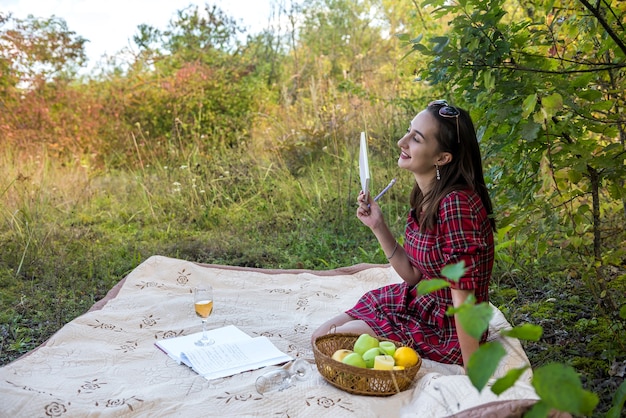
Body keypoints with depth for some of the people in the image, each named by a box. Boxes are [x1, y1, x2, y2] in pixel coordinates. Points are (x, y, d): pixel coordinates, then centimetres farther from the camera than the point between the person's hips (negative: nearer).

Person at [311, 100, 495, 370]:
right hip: (419, 303, 8)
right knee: (321, 336, 9)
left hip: (446, 333, -7)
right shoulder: (426, 197, -1)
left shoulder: (456, 203, -29)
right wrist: (378, 226, -4)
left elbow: (464, 297, -26)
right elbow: (413, 275, 3)